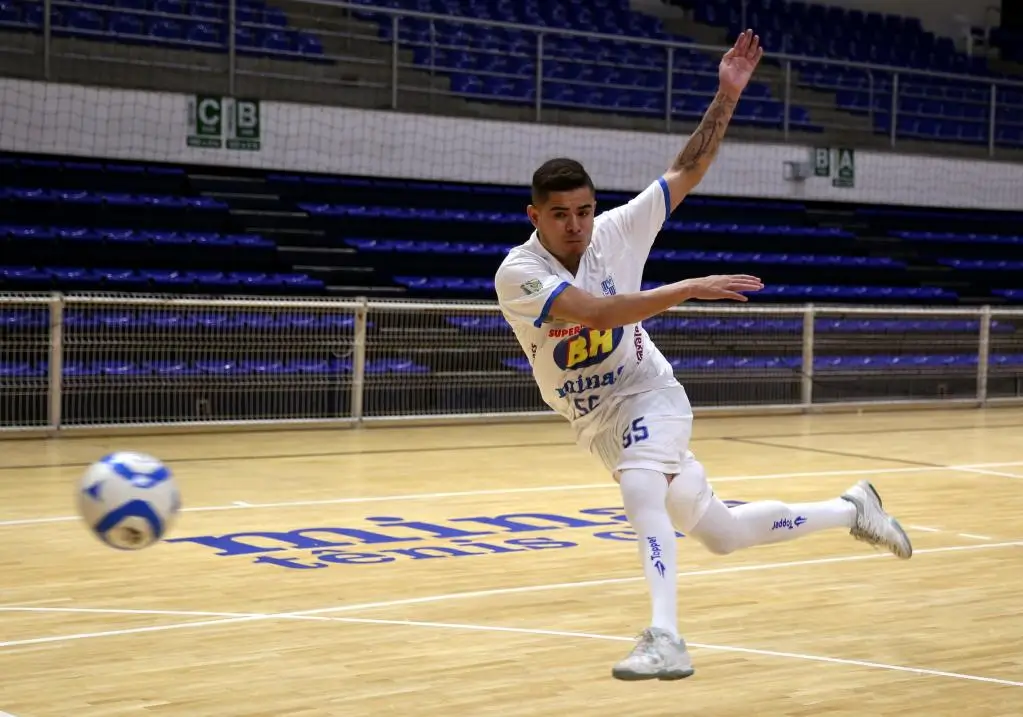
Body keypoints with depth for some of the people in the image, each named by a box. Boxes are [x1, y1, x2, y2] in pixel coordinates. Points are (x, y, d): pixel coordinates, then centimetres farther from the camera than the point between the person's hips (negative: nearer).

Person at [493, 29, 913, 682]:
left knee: (640, 486, -36)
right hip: (594, 419, 2)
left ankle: (665, 639, -39)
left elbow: (688, 171, -4)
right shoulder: (517, 273, -19)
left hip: (645, 393, -1)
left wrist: (728, 95, -13)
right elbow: (596, 312, -34)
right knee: (722, 533, 11)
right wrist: (689, 289, -35)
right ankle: (849, 510, 30)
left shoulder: (616, 231, -12)